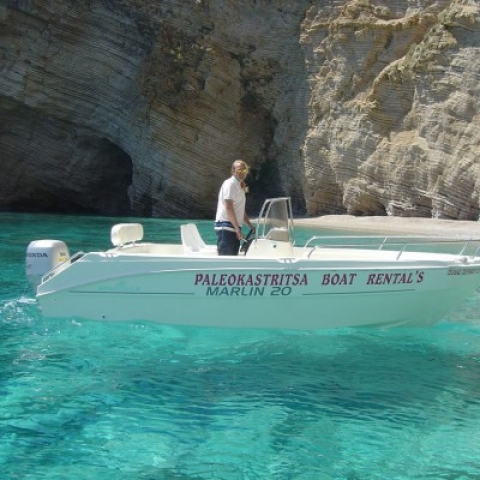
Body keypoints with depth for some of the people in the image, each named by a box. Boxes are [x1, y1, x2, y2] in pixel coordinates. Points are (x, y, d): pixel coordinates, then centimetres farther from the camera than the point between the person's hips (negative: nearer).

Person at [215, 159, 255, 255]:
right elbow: (228, 207, -17)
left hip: (234, 227, 10)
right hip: (226, 226, -10)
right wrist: (237, 229, -22)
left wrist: (251, 226, 23)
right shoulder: (230, 184, -8)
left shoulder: (240, 186, 21)